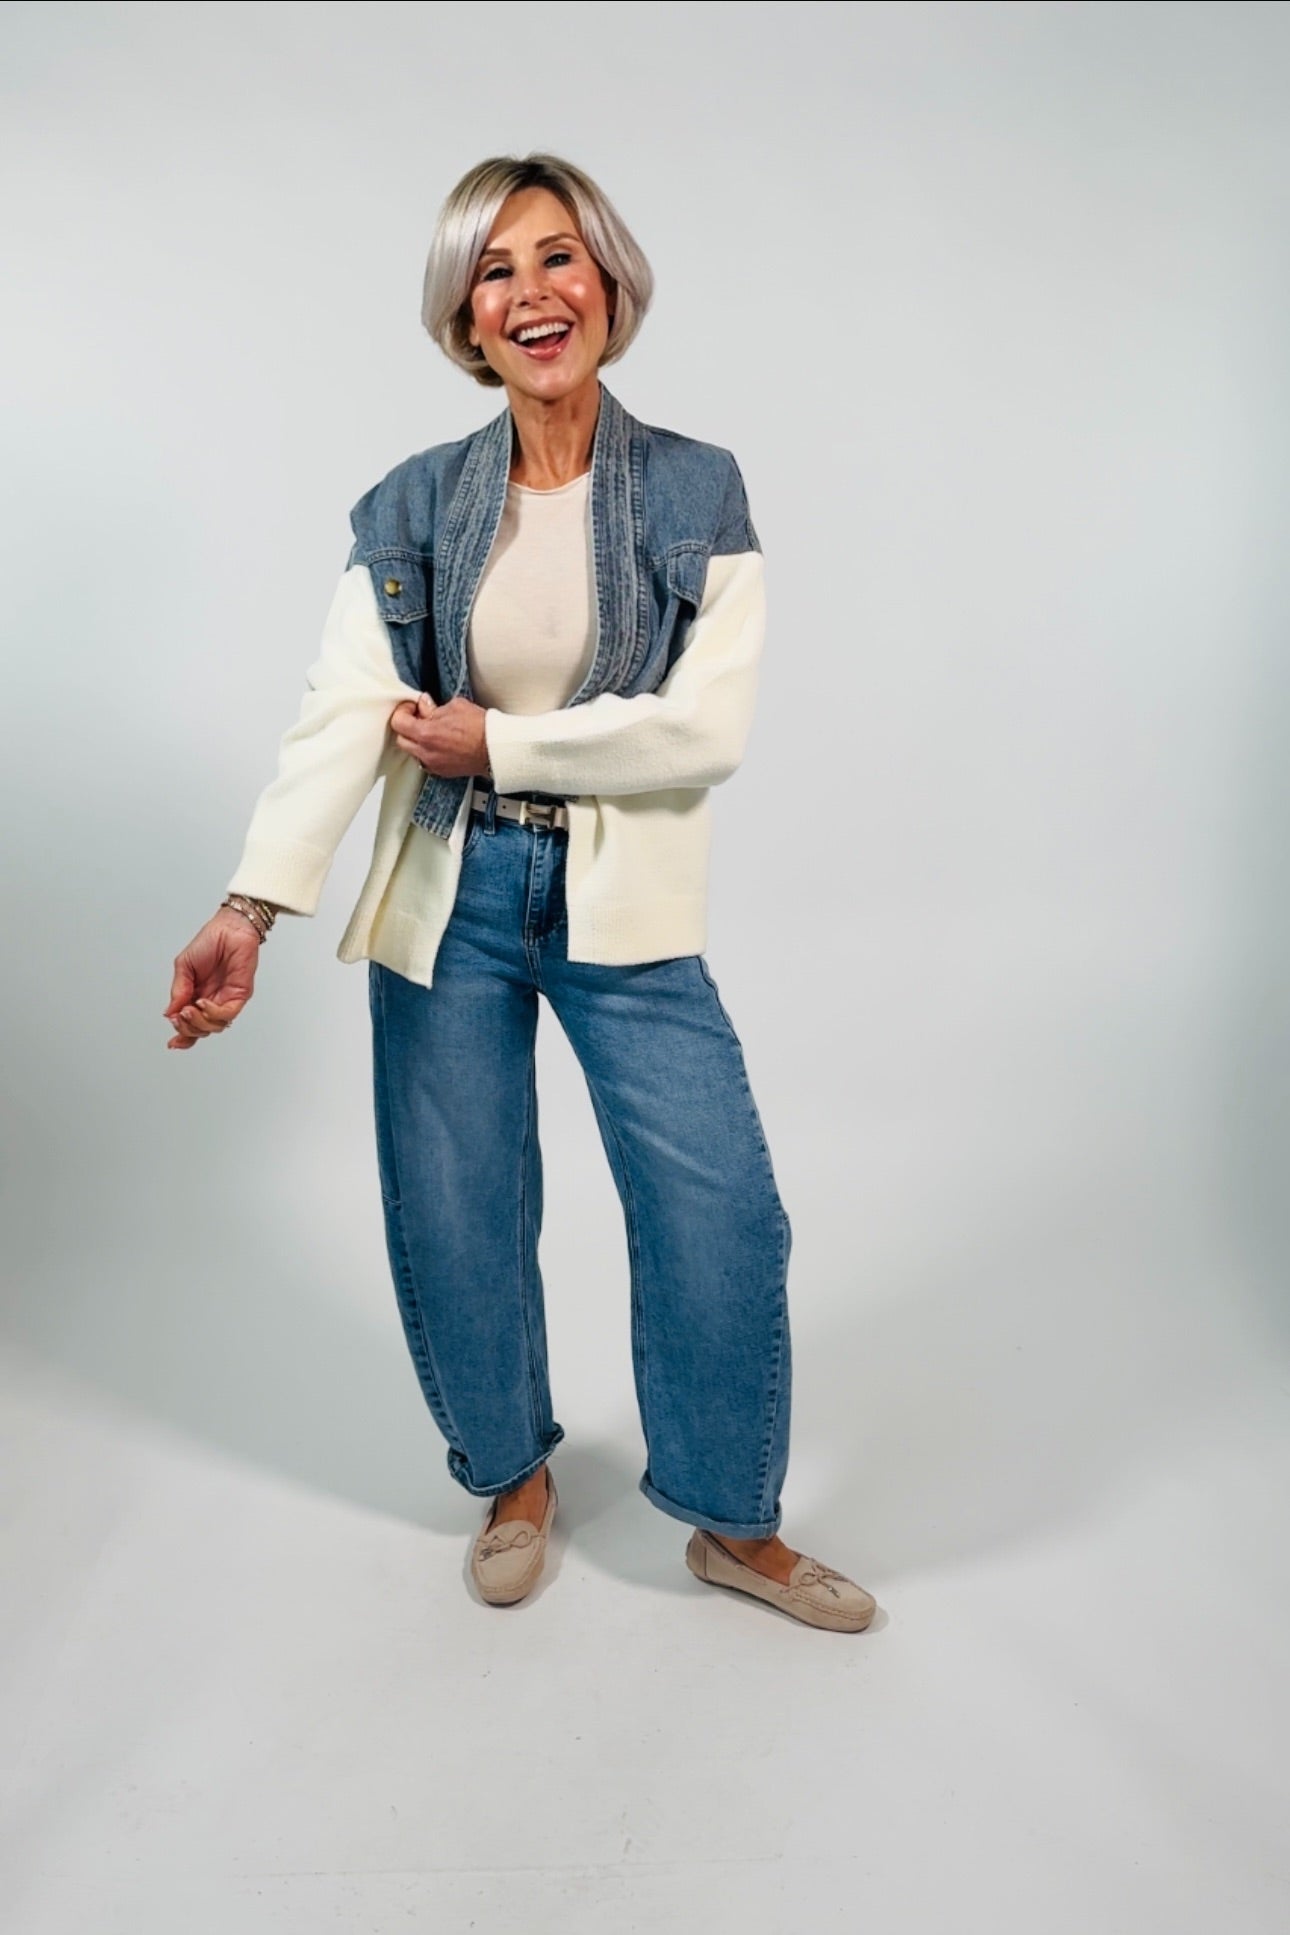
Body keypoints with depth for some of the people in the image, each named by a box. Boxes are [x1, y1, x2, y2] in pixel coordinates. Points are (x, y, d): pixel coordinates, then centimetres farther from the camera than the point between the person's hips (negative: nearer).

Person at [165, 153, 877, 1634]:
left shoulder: (698, 495, -1)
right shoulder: (413, 507, 3)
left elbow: (704, 729, -12)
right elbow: (339, 714, -9)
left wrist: (495, 742, -12)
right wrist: (254, 905, -22)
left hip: (626, 904, -1)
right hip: (452, 900, 2)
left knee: (722, 1216, -4)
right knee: (452, 1217, 9)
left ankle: (735, 1523, 22)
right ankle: (514, 1478, 36)